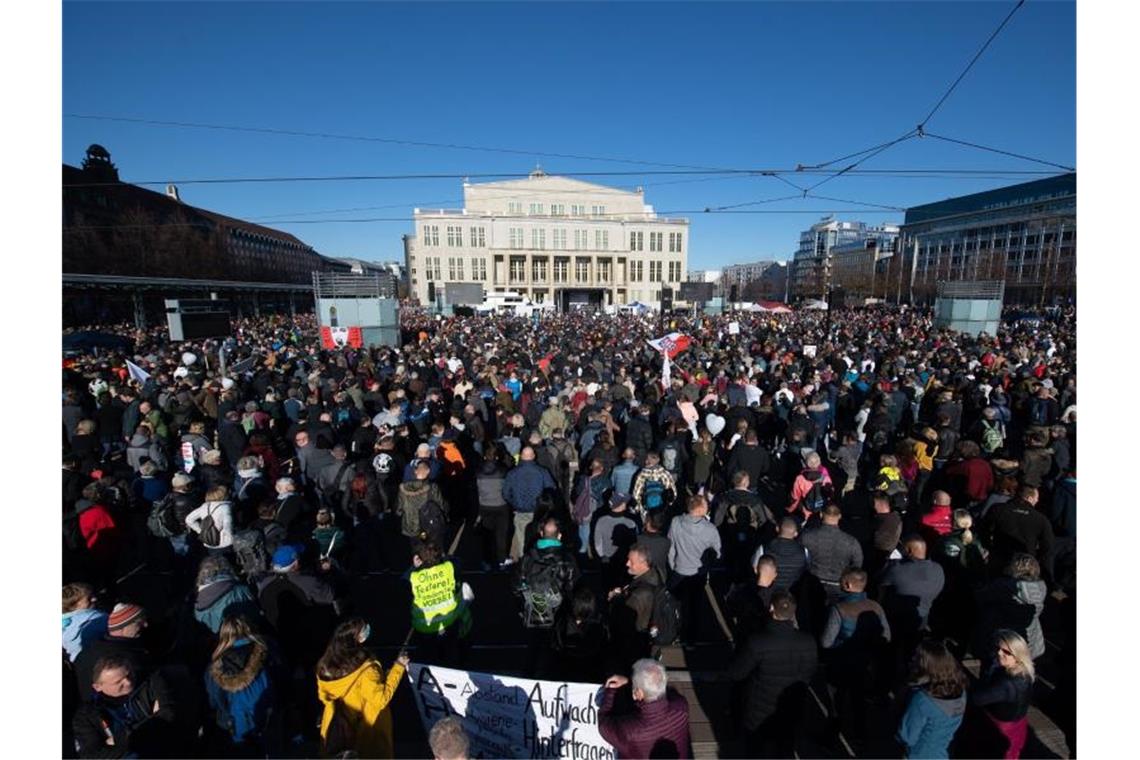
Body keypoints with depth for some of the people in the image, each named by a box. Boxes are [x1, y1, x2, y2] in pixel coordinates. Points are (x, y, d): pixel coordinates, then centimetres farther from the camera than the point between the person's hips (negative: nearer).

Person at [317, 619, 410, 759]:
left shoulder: (326, 664, -15)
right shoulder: (366, 672, -35)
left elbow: (323, 696, 0)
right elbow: (381, 699, -25)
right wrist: (398, 667, -23)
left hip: (336, 728, 5)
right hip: (366, 731, -5)